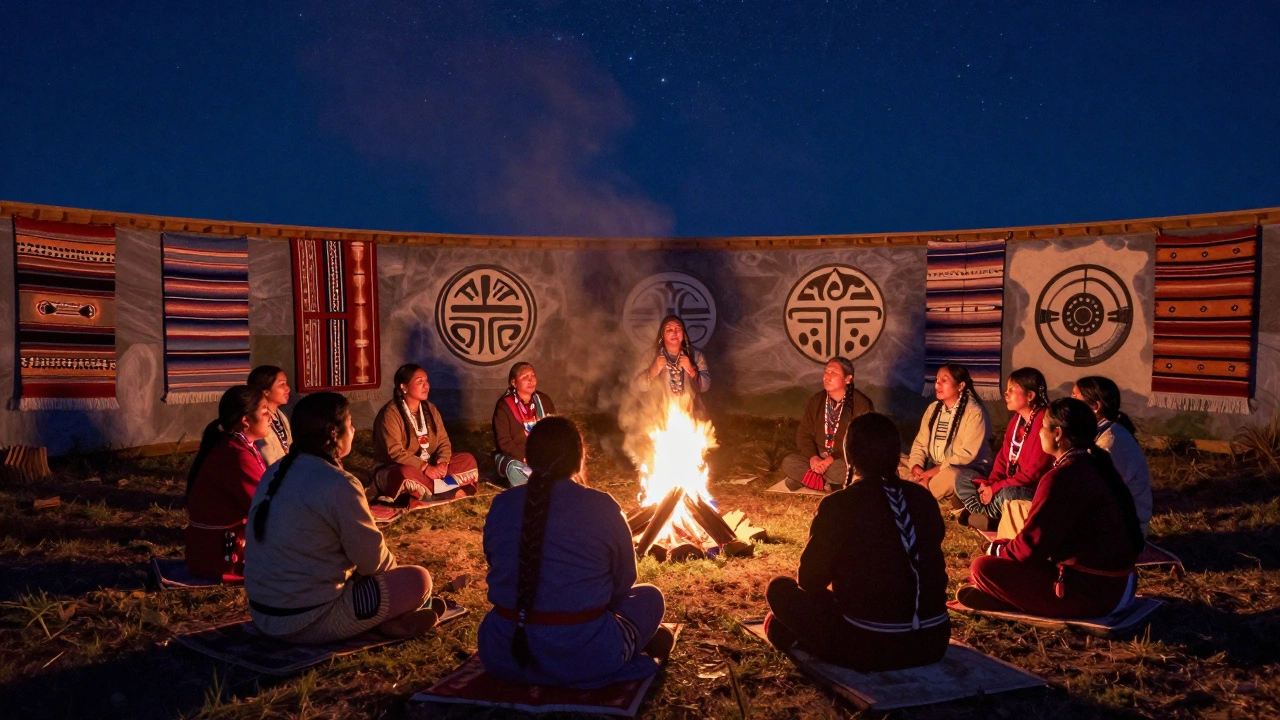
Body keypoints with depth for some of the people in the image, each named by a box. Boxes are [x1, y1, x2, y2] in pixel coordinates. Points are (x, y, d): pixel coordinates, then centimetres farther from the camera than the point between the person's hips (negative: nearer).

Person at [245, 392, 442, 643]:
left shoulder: (277, 472, 6)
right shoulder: (338, 484, -21)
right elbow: (372, 559, -14)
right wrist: (392, 567, 10)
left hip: (262, 611, 9)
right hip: (310, 619, -9)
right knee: (418, 579, -2)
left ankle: (391, 618, 11)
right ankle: (392, 622, 18)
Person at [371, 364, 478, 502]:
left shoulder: (430, 409, 5)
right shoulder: (390, 413, -17)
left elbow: (443, 441, 3)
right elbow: (395, 452, -23)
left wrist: (442, 463, -17)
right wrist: (425, 467, -28)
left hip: (430, 467, 7)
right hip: (395, 470, -7)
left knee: (468, 460, -7)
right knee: (407, 474, -41)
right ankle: (451, 490, -26)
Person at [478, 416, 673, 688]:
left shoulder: (501, 505, -1)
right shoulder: (602, 508, -10)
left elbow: (499, 571, 10)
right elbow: (623, 583, 0)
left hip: (502, 656, 3)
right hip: (583, 659, -3)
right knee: (650, 596, 20)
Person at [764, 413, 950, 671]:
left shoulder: (839, 505, -14)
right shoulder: (923, 497, 2)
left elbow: (810, 579, -4)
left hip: (869, 647, -5)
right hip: (932, 642, 6)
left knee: (781, 588, 10)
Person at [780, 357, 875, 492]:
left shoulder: (862, 404, -11)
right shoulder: (815, 401, 4)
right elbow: (804, 433, 2)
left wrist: (832, 459, -24)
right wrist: (813, 457, -18)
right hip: (817, 457, 4)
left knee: (845, 469, -39)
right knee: (788, 463, -21)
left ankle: (803, 477, -17)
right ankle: (829, 483, -18)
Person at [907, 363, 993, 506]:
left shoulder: (974, 412, -13)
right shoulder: (933, 408, 8)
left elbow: (966, 454, -20)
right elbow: (920, 443, 6)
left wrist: (934, 472, -24)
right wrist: (916, 466, -14)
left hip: (969, 470, -5)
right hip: (933, 468, 5)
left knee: (950, 476, -39)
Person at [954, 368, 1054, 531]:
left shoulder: (1043, 421, -21)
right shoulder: (1017, 418, 9)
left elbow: (1033, 472, -24)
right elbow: (1003, 457, 12)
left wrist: (995, 488, -19)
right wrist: (990, 483, -6)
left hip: (1034, 491, -10)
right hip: (1010, 485, 10)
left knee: (1006, 494, -39)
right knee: (963, 480, 4)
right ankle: (992, 518, -16)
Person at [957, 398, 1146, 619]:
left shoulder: (1062, 478, -21)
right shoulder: (1094, 465, 9)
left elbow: (1030, 548, -18)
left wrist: (998, 548, 2)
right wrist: (1006, 547, 14)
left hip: (1090, 592, -10)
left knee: (983, 567, -10)